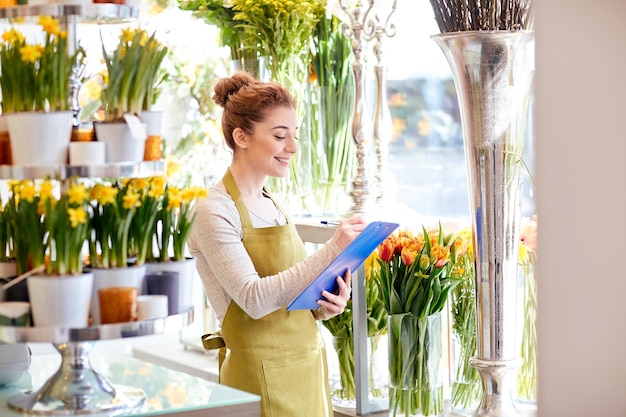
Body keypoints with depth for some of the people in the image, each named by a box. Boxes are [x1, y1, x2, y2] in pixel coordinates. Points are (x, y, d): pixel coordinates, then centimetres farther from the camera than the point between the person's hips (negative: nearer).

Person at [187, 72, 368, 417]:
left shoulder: (275, 208, 11)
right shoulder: (215, 212, -13)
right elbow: (254, 298, -23)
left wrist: (324, 306, -3)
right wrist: (332, 250, -27)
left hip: (308, 371, 7)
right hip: (262, 377, -7)